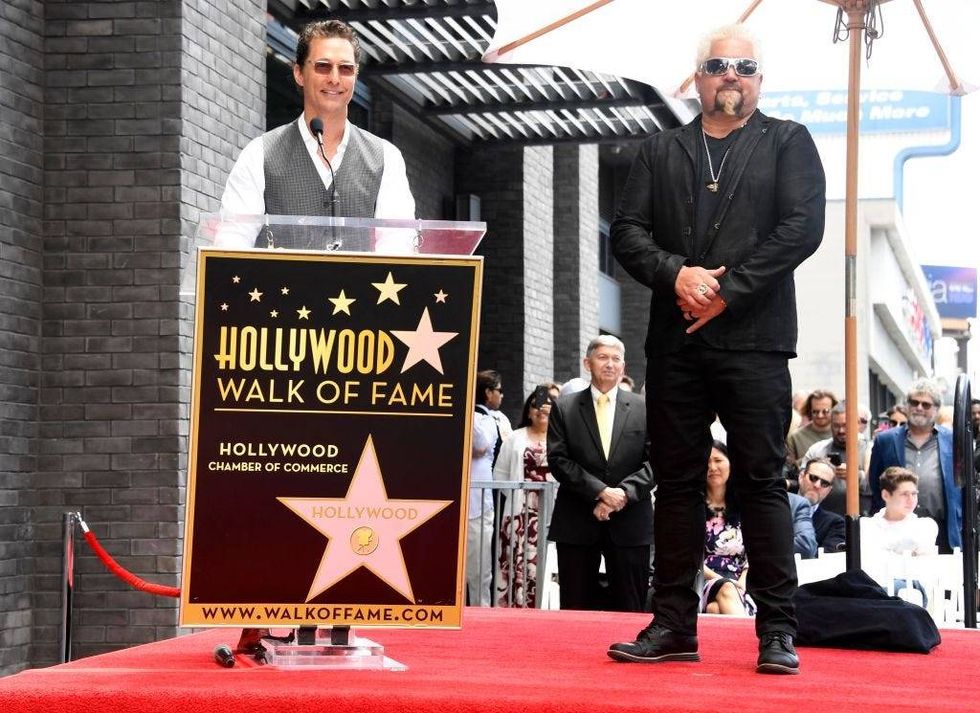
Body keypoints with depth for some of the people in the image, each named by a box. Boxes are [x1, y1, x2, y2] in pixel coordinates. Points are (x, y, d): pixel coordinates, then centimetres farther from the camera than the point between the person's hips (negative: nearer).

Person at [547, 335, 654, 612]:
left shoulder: (643, 409, 8)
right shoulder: (564, 408, 6)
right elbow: (558, 460, -3)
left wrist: (624, 492, -14)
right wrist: (601, 491, -14)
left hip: (630, 523, 0)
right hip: (577, 522, 0)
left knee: (630, 610, 1)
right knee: (576, 609, 3)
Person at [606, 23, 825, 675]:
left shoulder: (788, 143, 8)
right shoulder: (662, 151, 17)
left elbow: (802, 228, -5)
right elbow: (628, 231, 8)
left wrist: (727, 291, -10)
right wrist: (677, 275, -11)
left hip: (754, 339, -3)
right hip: (675, 343, 3)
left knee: (762, 480, -4)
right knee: (677, 483, 5)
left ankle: (778, 632, 0)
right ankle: (674, 626, 11)